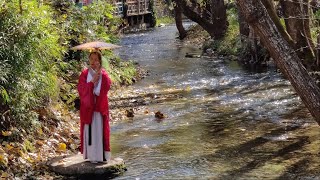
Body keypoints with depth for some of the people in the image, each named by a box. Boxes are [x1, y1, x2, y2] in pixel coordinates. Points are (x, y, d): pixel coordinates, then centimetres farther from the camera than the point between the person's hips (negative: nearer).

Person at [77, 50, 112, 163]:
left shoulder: (103, 74, 7)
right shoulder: (85, 74, 4)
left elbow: (107, 86, -12)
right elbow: (81, 89, -8)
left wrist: (100, 73, -20)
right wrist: (92, 81, -15)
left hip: (100, 106, 1)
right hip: (88, 105, -1)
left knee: (100, 129, 2)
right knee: (89, 130, -2)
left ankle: (102, 155, 9)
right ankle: (92, 155, 2)